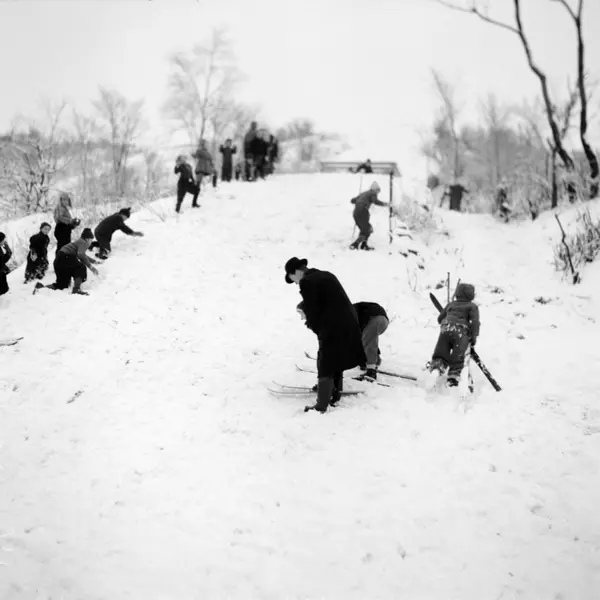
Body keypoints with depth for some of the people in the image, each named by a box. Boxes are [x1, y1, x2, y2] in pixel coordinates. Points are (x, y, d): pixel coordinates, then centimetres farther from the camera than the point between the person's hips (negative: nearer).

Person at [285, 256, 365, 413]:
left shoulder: (307, 282, -12)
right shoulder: (327, 275, 15)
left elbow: (312, 311, -11)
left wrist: (316, 328, 7)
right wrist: (314, 323, 15)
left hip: (332, 327, -9)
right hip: (349, 322, 9)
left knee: (325, 366, 0)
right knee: (336, 360, 24)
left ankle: (321, 406, 2)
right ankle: (335, 395, 39)